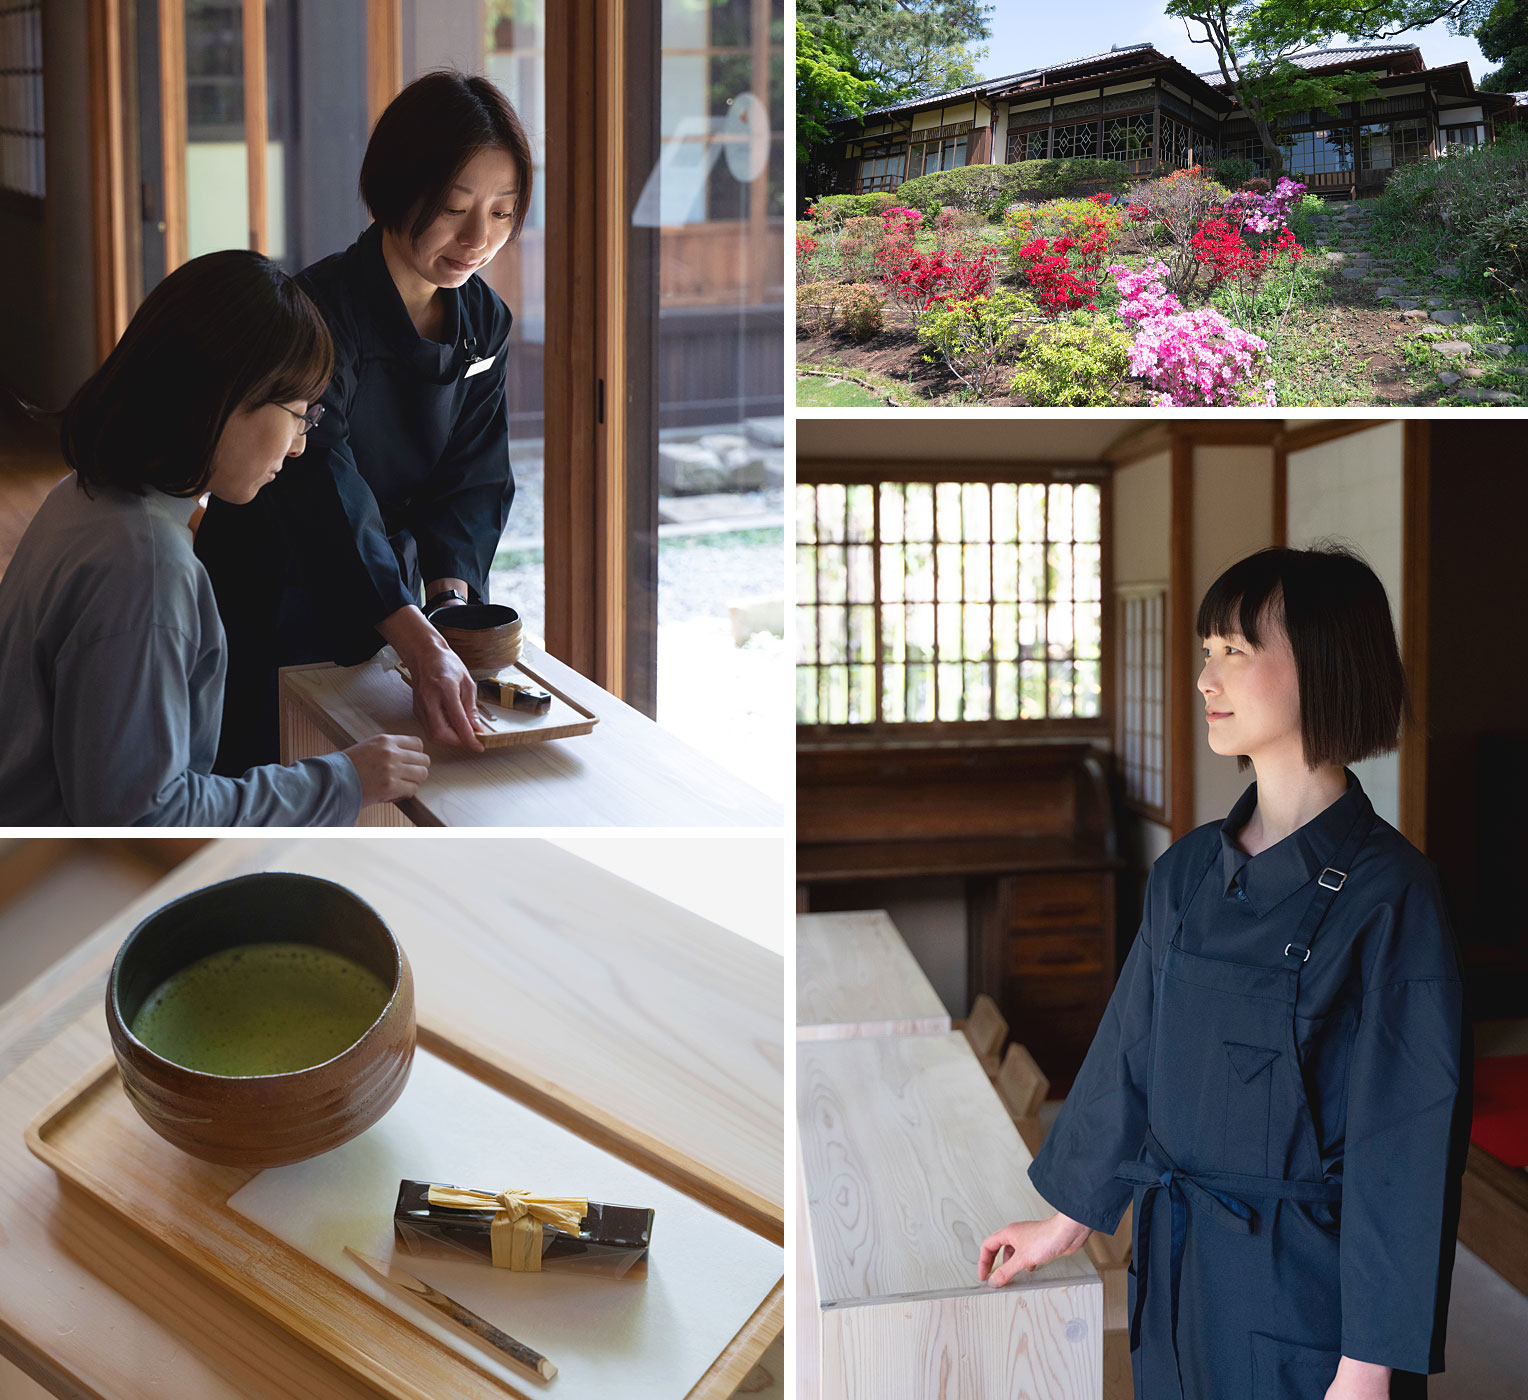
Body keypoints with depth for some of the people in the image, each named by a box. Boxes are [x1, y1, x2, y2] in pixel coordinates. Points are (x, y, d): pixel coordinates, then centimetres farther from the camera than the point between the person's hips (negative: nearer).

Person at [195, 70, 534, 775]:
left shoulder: (485, 321, -4)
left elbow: (473, 475, -4)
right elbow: (321, 489, -36)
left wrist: (451, 595, -23)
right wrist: (421, 646, -47)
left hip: (391, 598, 5)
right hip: (271, 605, -5)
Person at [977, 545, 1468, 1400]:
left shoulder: (1387, 894, -17)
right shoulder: (1187, 872, 0)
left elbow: (1409, 1144, -15)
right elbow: (1132, 1049, 8)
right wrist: (1071, 1220, 15)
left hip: (1308, 1292, -5)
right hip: (1177, 1270, 5)